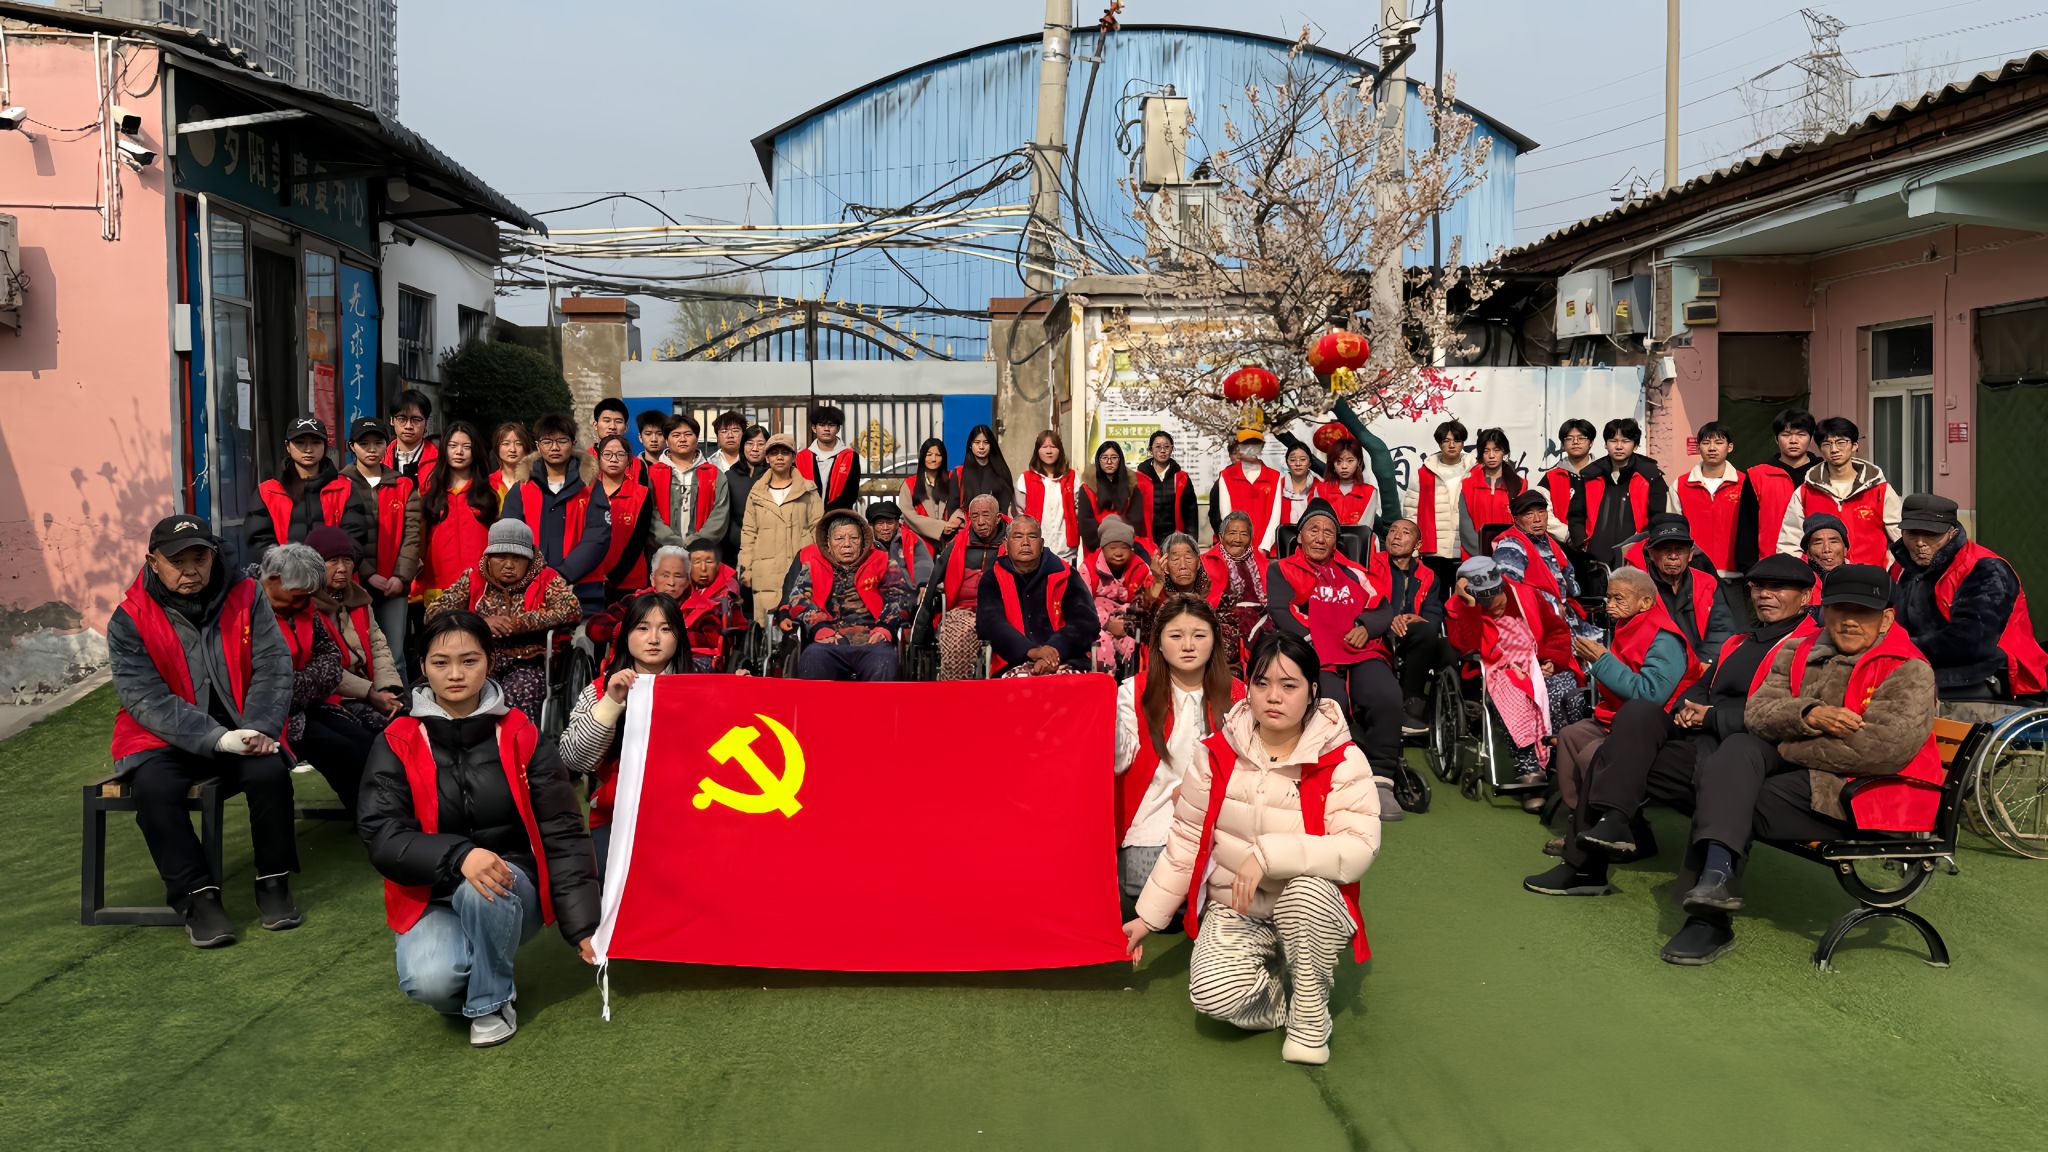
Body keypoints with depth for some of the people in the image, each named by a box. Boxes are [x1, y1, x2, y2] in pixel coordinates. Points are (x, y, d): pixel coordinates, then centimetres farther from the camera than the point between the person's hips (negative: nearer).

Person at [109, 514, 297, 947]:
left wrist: (260, 728, -20)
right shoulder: (128, 621, -6)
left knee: (270, 772, -27)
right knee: (154, 788, -29)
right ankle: (198, 895, -16)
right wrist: (217, 739, -25)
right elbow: (146, 699, -13)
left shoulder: (245, 596, 0)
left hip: (241, 730, 1)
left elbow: (273, 666, -3)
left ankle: (273, 881, -7)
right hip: (165, 739, -1)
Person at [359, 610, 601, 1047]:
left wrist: (583, 926, -12)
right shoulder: (397, 744, -3)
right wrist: (458, 856, -32)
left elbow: (563, 835, -4)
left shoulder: (521, 737, -4)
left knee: (479, 892, -35)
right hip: (431, 898, 0)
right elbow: (381, 835, -13)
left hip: (511, 891, 0)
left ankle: (493, 1002, -9)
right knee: (430, 981, -31)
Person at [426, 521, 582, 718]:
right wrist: (480, 622, -11)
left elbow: (573, 610, -12)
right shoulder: (473, 579, 13)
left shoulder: (546, 579, 6)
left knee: (517, 695, -33)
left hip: (527, 666, -2)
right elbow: (434, 611, 4)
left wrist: (518, 622, -16)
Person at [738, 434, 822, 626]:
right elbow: (748, 533, 14)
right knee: (769, 622, -6)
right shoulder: (756, 494, 15)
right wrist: (746, 568, 7)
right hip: (766, 572, 2)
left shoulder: (808, 491, 9)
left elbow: (818, 529, 6)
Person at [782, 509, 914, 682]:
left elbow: (899, 596, 9)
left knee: (883, 663, -34)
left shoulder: (880, 563, 22)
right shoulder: (813, 564, 22)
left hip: (870, 642, 0)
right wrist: (819, 627, -11)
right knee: (813, 658, -34)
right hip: (829, 643, 0)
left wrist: (885, 627, -11)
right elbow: (798, 597, 7)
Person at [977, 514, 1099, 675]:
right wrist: (1031, 651, -22)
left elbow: (1087, 622, 1)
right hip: (1014, 664, 0)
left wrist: (1056, 650, -18)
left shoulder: (1063, 576, 12)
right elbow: (989, 624, -5)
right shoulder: (993, 579, 12)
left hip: (1065, 662, 0)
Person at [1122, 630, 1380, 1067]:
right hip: (1236, 911, 2)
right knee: (1213, 994, -28)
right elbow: (1186, 840, 4)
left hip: (1313, 910, -1)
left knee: (1307, 889, -38)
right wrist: (1149, 916, 6)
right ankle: (1290, 992, 6)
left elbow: (1359, 847, -25)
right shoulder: (1217, 753, -4)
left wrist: (1268, 855, -33)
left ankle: (1311, 1013, -12)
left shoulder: (1341, 761, -13)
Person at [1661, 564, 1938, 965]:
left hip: (1864, 793, -6)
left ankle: (1710, 919, -15)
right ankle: (1716, 870, -37)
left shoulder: (1908, 671, -3)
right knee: (1737, 751, -24)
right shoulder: (1797, 656, 16)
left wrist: (1787, 749, -13)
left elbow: (1886, 744, -19)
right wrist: (1809, 715, -20)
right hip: (1798, 772, 6)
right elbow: (1757, 711, 2)